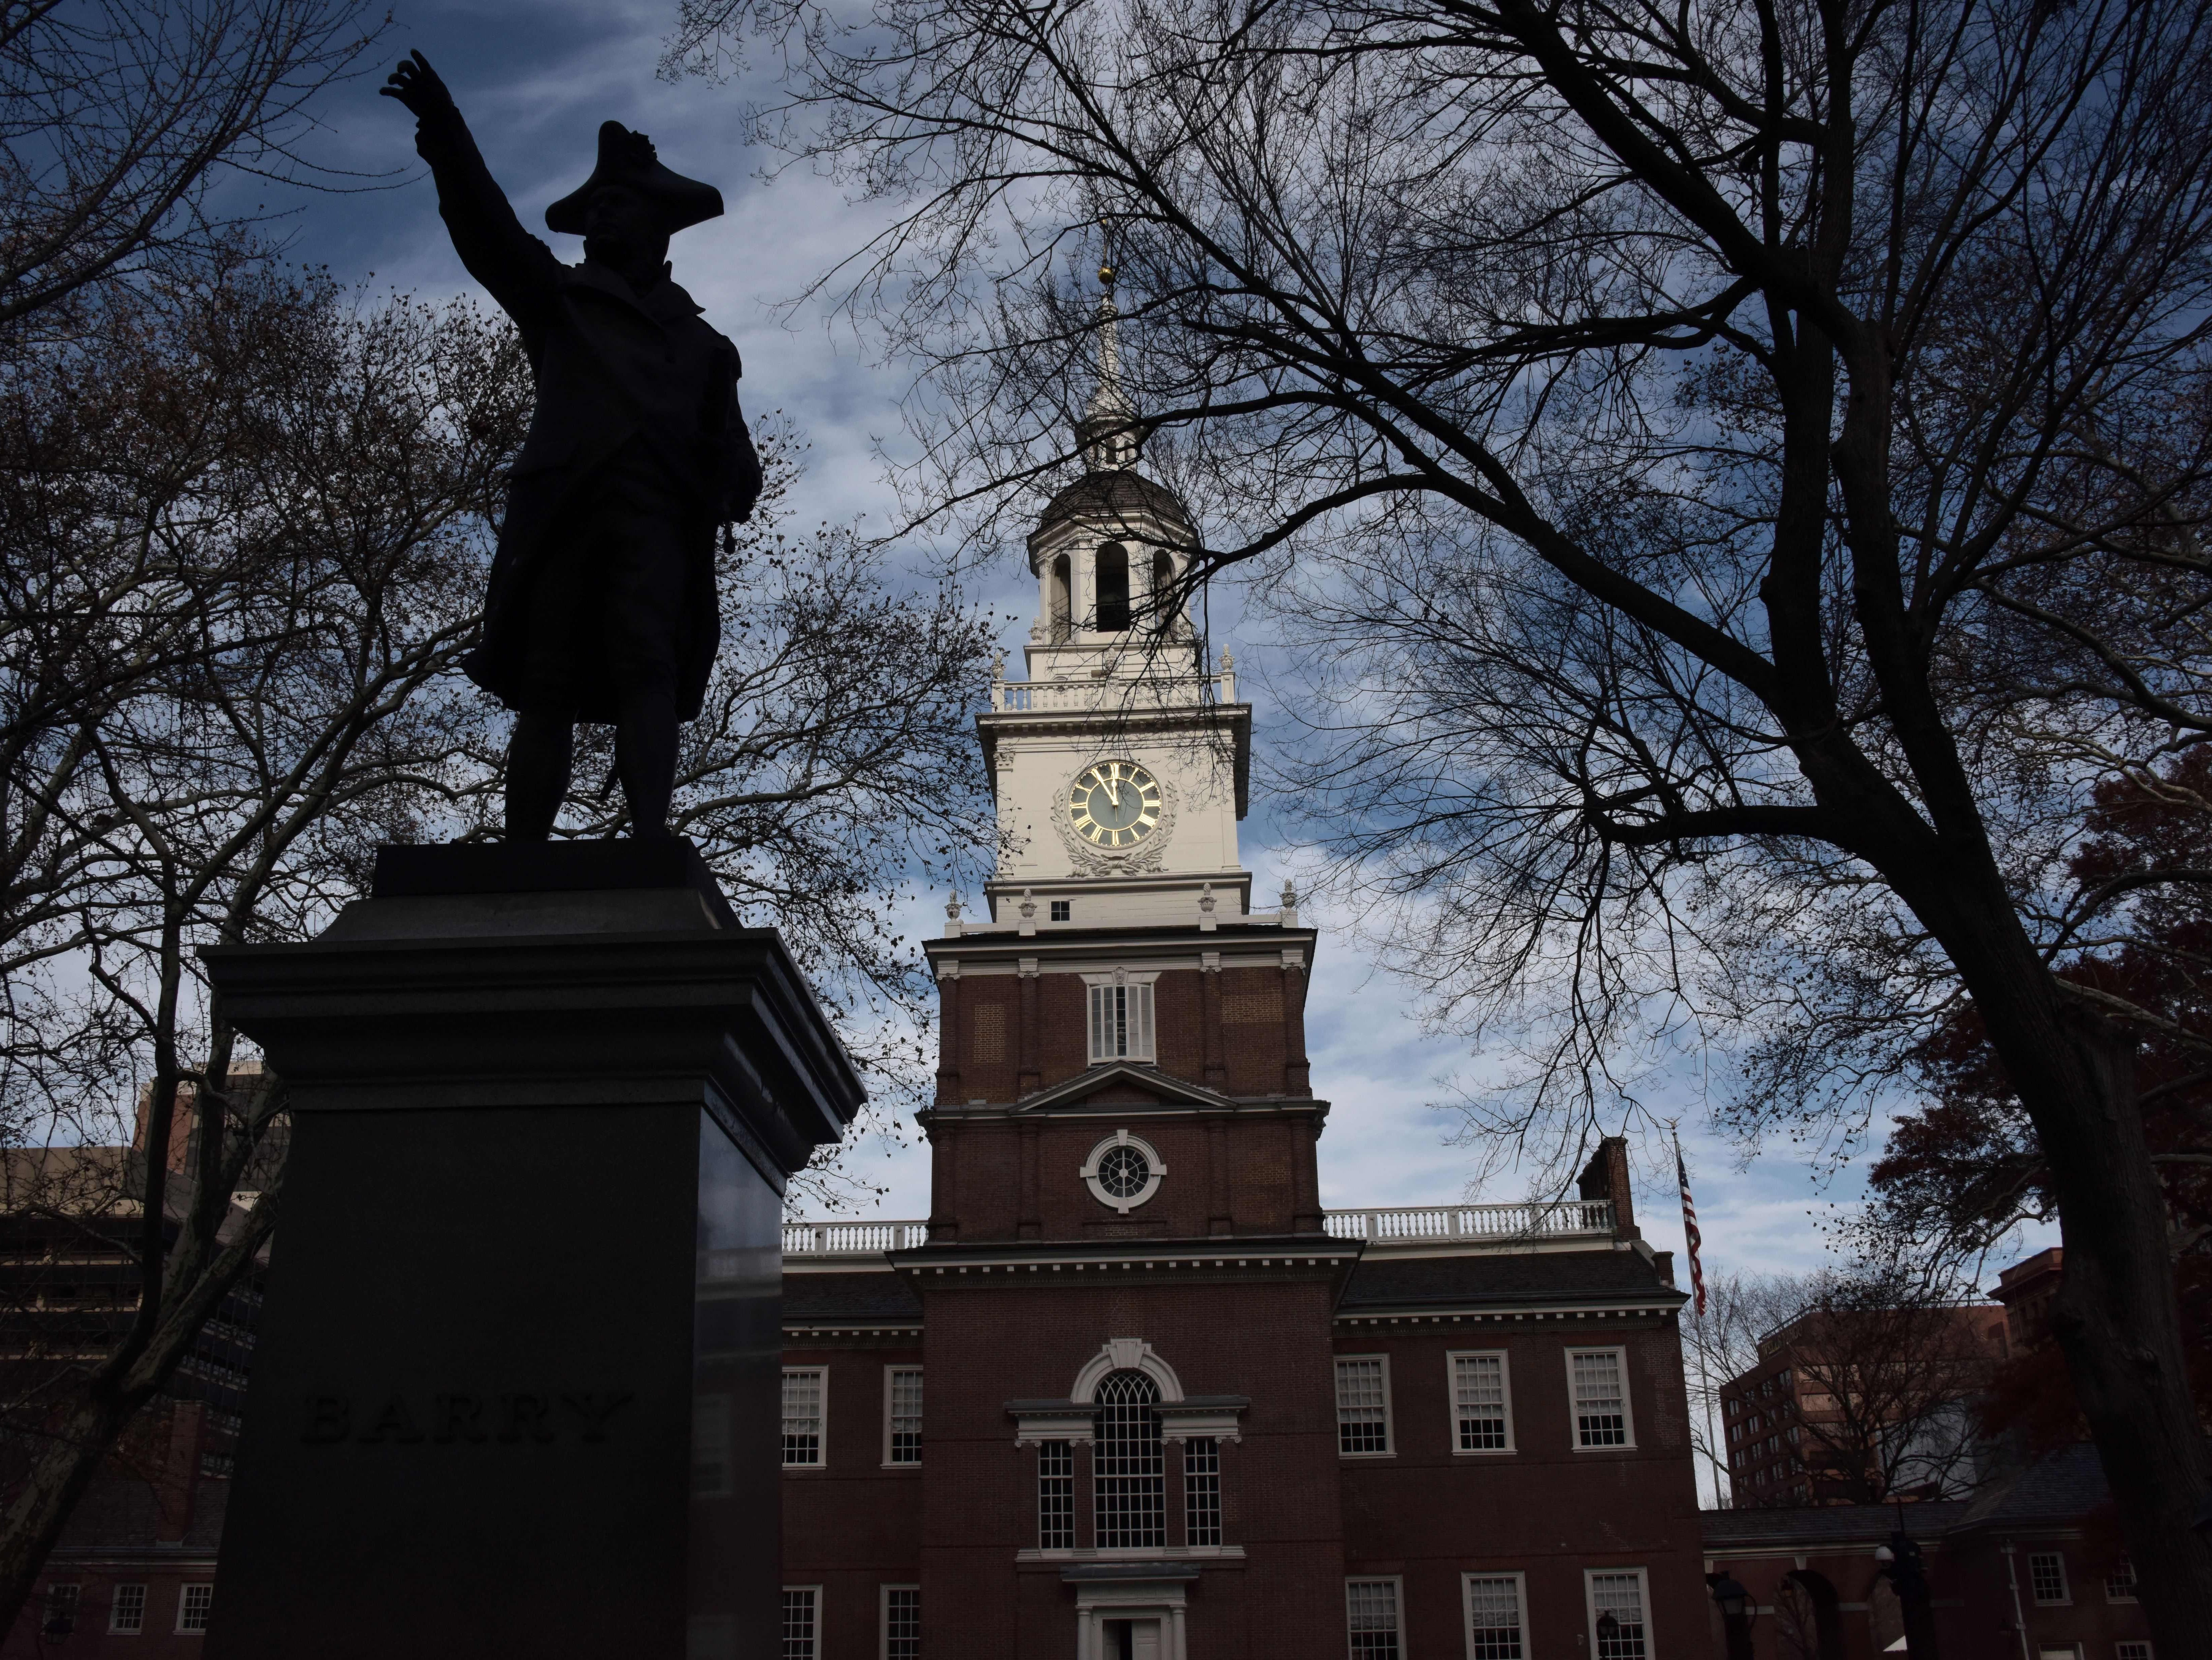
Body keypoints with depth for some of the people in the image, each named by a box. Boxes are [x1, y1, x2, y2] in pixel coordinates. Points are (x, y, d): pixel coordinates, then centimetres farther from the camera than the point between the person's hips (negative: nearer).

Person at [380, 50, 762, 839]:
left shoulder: (702, 343, 29)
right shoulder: (559, 298, 29)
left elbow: (730, 447, 19)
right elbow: (490, 230, 13)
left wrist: (735, 482, -6)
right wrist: (445, 136, -3)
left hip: (656, 514, 0)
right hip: (563, 501, 0)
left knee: (648, 669, -20)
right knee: (546, 689, -9)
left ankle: (651, 845, -32)